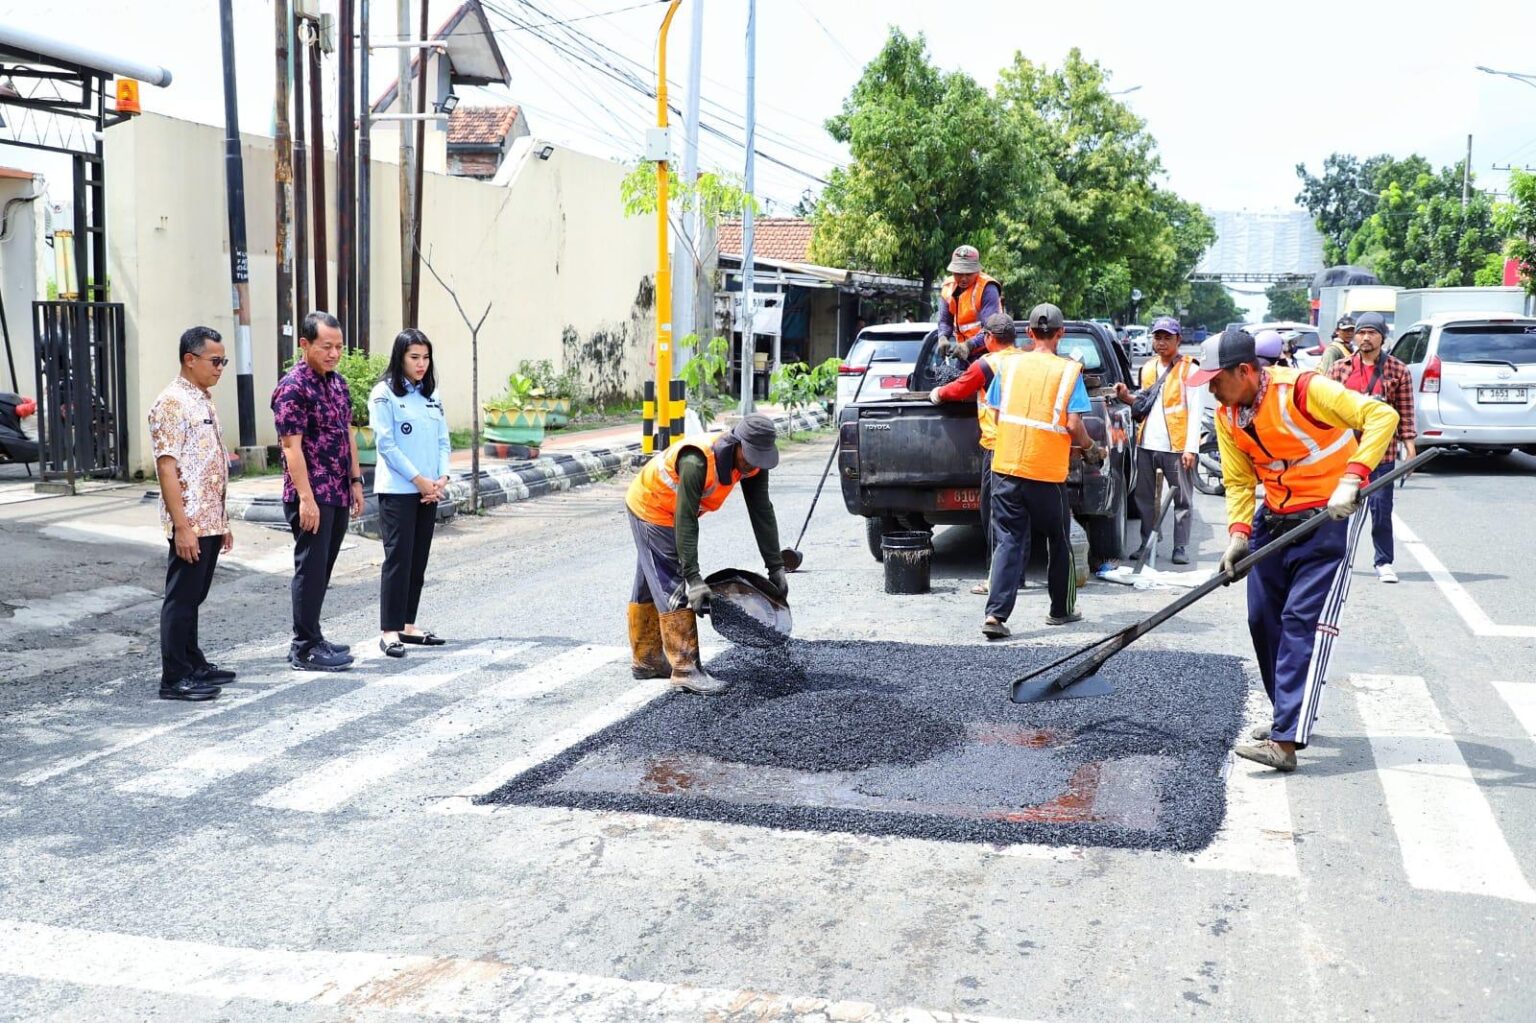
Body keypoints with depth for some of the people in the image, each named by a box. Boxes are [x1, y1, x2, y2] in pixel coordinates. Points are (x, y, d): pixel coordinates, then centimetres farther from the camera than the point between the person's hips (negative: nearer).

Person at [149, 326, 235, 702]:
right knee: (180, 598, -2)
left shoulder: (204, 401, 15)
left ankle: (193, 664, 25)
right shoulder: (173, 403, -13)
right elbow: (167, 467, -18)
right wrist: (182, 525, -22)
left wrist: (222, 522, 20)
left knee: (194, 597, 16)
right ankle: (174, 678, 4)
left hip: (210, 521, 9)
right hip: (190, 523, -9)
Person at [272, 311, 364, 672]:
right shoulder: (292, 387, -14)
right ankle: (305, 649, 3)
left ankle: (310, 638, 23)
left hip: (338, 495, 8)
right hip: (311, 496, -8)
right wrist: (306, 498, -21)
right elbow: (292, 446, -18)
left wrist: (356, 481, 15)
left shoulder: (338, 382, 12)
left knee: (322, 569, 13)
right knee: (311, 568, -4)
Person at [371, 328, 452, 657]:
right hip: (397, 490, -6)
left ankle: (408, 625, 16)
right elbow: (386, 444, -11)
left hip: (429, 490, 6)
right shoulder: (384, 394, -5)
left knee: (418, 559, 8)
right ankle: (389, 631, -4)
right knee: (398, 558, -7)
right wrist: (418, 479, -13)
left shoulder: (432, 395, 13)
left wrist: (442, 477, -4)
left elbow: (443, 440, 12)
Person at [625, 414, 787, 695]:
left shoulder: (754, 461, -16)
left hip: (669, 511, 8)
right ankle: (686, 670, -11)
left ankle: (646, 660, 26)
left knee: (650, 587, 17)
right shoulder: (697, 461, -38)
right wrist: (693, 578, -34)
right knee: (674, 590, -12)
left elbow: (762, 513, -9)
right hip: (650, 508, -8)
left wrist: (776, 567, -9)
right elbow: (686, 522, -35)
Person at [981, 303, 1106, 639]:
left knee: (1009, 542, 4)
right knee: (1059, 542, 16)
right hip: (1047, 472, -2)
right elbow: (1073, 425, -10)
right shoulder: (1068, 371, -5)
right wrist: (1090, 449, 9)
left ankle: (995, 614, -10)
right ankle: (1062, 610, 28)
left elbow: (998, 415, 8)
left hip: (1006, 466, 2)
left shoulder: (1008, 365, 4)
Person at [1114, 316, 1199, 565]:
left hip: (1175, 445, -6)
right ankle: (1147, 543, 20)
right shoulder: (1148, 368, 16)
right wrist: (1128, 398, 3)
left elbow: (1195, 410, -6)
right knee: (1144, 498, 11)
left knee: (1182, 499, 1)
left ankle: (1181, 547, 6)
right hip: (1147, 443, 6)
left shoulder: (1188, 369, -1)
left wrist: (1191, 448, -14)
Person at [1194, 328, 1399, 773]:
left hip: (1329, 516, -8)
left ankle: (1285, 741, -17)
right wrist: (1239, 533, -10)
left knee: (1303, 622, -14)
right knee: (1262, 619, 9)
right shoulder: (1227, 417, 1)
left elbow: (1382, 416, -27)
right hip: (1274, 518, 8)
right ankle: (1291, 715, 27)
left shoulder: (1302, 389, -22)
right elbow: (1239, 481, 6)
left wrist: (1352, 478, -36)